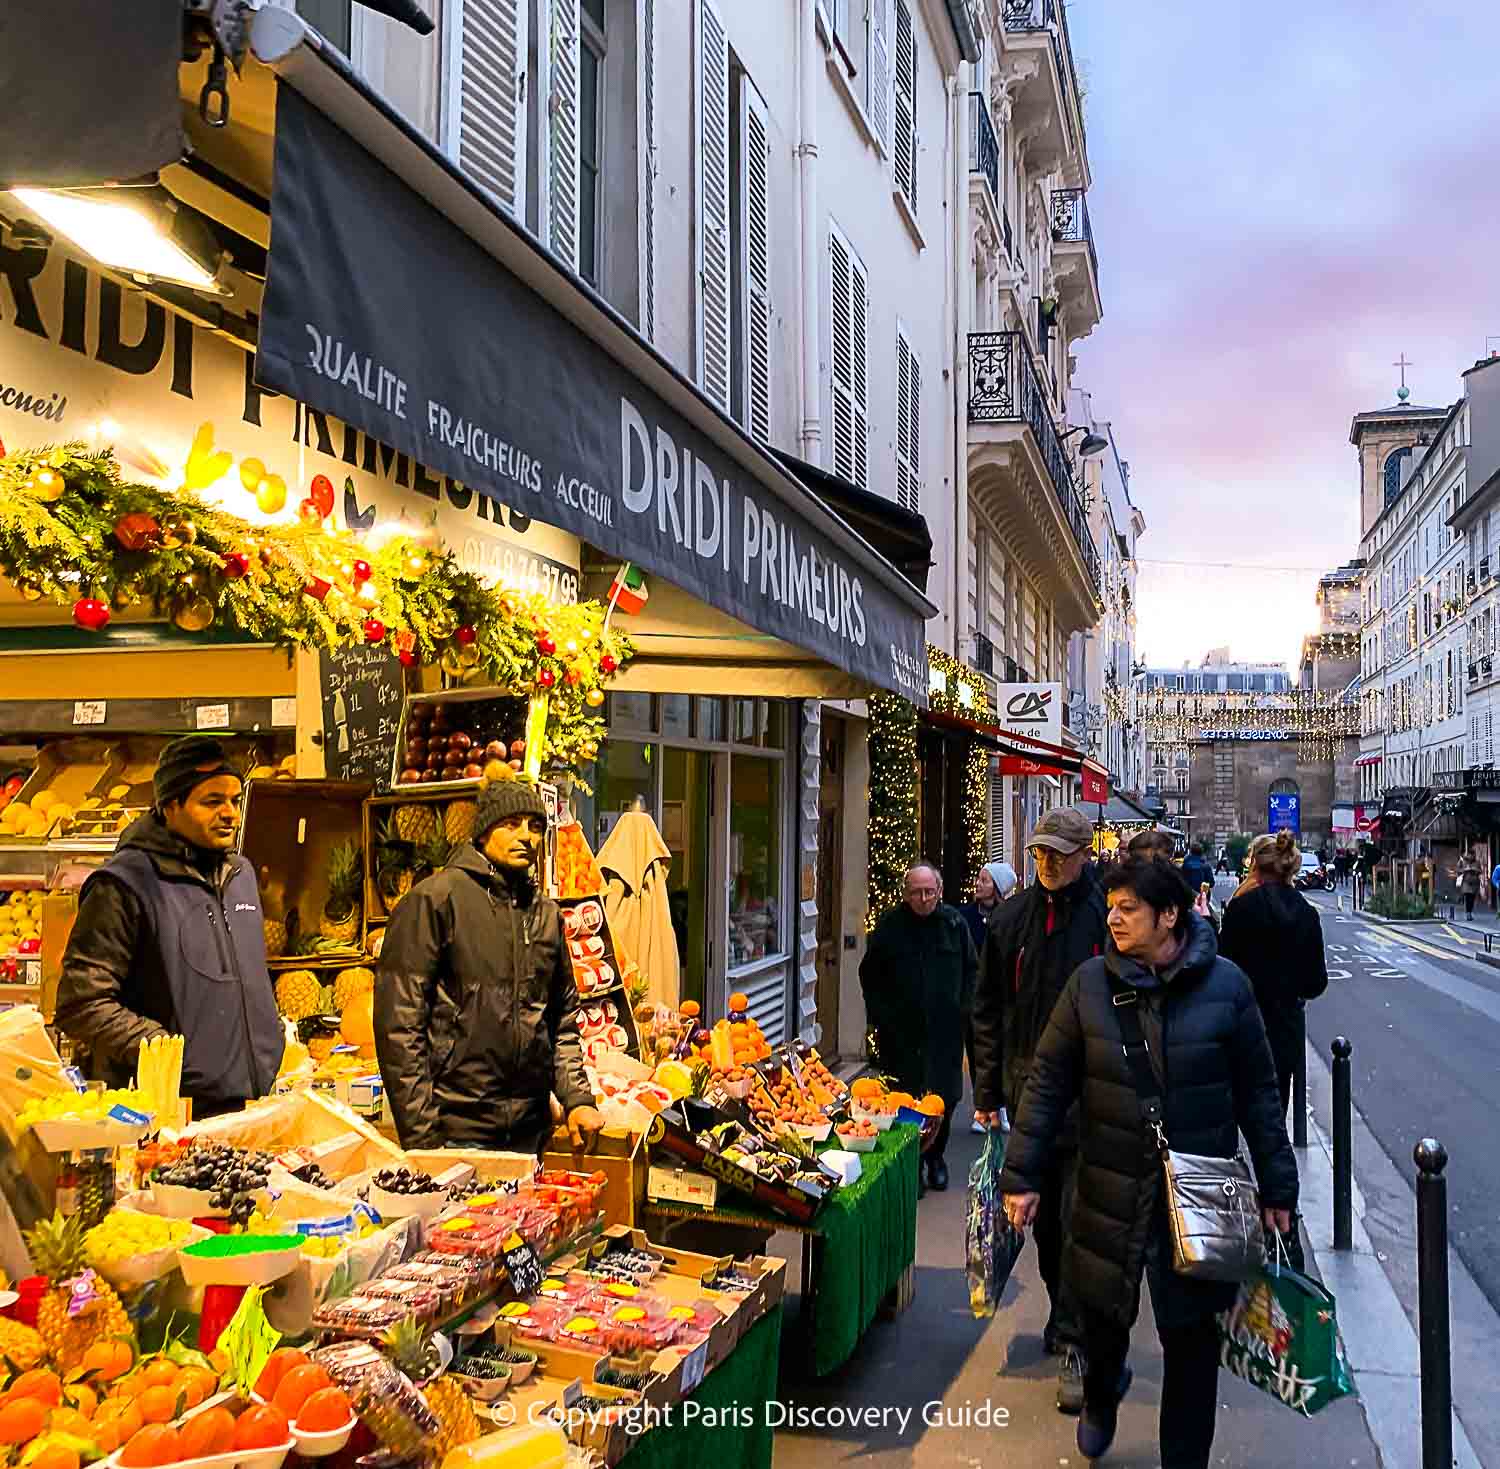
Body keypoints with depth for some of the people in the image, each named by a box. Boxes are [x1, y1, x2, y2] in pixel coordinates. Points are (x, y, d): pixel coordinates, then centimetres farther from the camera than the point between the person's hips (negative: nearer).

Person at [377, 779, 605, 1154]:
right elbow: (398, 1021, -11)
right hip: (455, 1132, -6)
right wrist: (420, 1132, -15)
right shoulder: (434, 899, -7)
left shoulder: (547, 914, 13)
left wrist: (577, 1098, 5)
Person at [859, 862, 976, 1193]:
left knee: (945, 1098, 5)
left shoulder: (954, 923, 2)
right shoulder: (890, 925, -1)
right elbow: (869, 974, 7)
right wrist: (879, 1015, 1)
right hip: (900, 1030, -1)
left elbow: (971, 968, 13)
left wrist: (963, 1010, 4)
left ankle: (935, 1156, 26)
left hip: (945, 1029, 1)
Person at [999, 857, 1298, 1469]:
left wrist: (1277, 1188, 3)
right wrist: (1022, 1175, -3)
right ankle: (1101, 1394, 50)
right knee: (1101, 1309, 17)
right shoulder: (1090, 982, -5)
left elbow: (1257, 1094, 0)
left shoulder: (1225, 985, -7)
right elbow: (1049, 1081, -1)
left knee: (1191, 1335, 6)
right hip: (1110, 1188, 2)